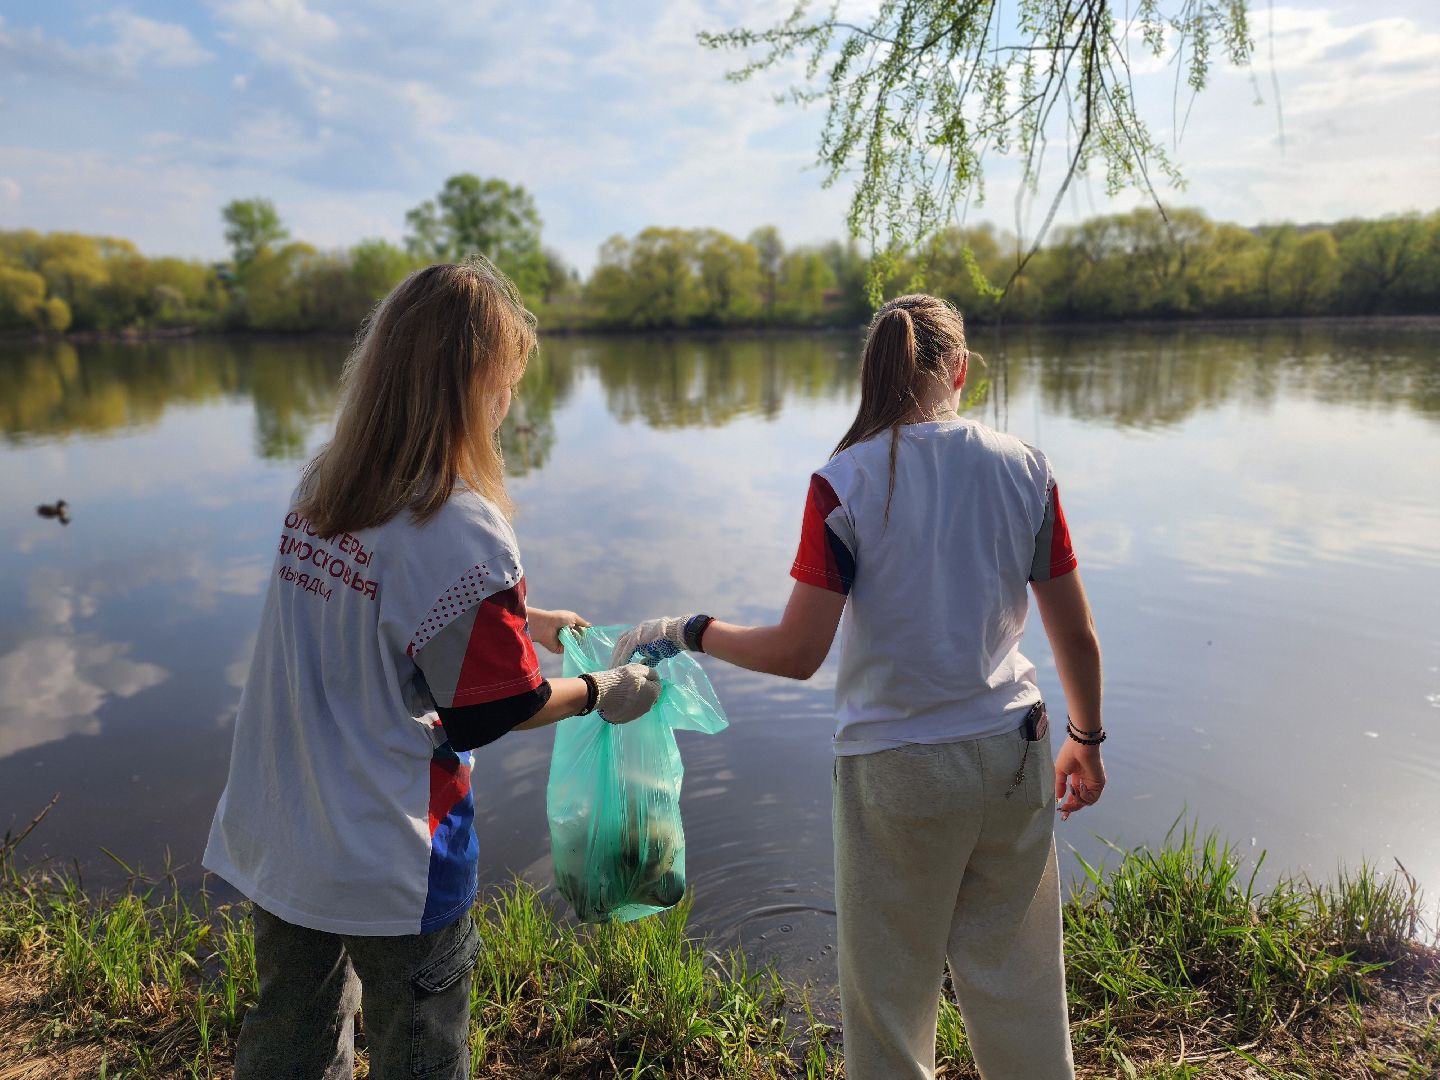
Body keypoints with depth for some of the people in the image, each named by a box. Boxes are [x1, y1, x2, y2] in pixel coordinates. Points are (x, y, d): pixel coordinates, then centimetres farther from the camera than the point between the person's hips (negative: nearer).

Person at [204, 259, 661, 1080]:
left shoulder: (320, 489, -4)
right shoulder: (461, 531, -25)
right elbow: (494, 711, -16)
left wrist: (521, 619, 15)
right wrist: (602, 692, 0)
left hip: (275, 835, 6)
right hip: (390, 866, -6)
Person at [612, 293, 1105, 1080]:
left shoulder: (845, 483, -13)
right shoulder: (1025, 469, -2)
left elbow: (797, 652, -15)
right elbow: (1076, 636, 2)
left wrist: (686, 632, 0)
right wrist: (1087, 740, 18)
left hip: (899, 771, -3)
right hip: (1014, 755, 4)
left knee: (890, 997, 16)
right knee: (1016, 983, 22)